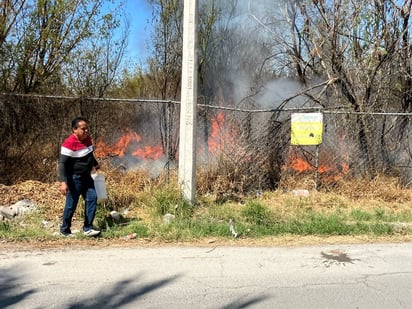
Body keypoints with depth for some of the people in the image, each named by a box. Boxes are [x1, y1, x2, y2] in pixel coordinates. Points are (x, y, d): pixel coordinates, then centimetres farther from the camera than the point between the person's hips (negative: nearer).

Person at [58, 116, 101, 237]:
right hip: (74, 178, -8)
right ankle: (64, 230, 18)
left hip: (86, 177, 8)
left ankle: (87, 228, 9)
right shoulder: (69, 143, -22)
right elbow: (62, 163, -24)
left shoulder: (87, 138, 4)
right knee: (71, 204, -1)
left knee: (92, 198, 2)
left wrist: (95, 164, 39)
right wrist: (63, 182, -33)